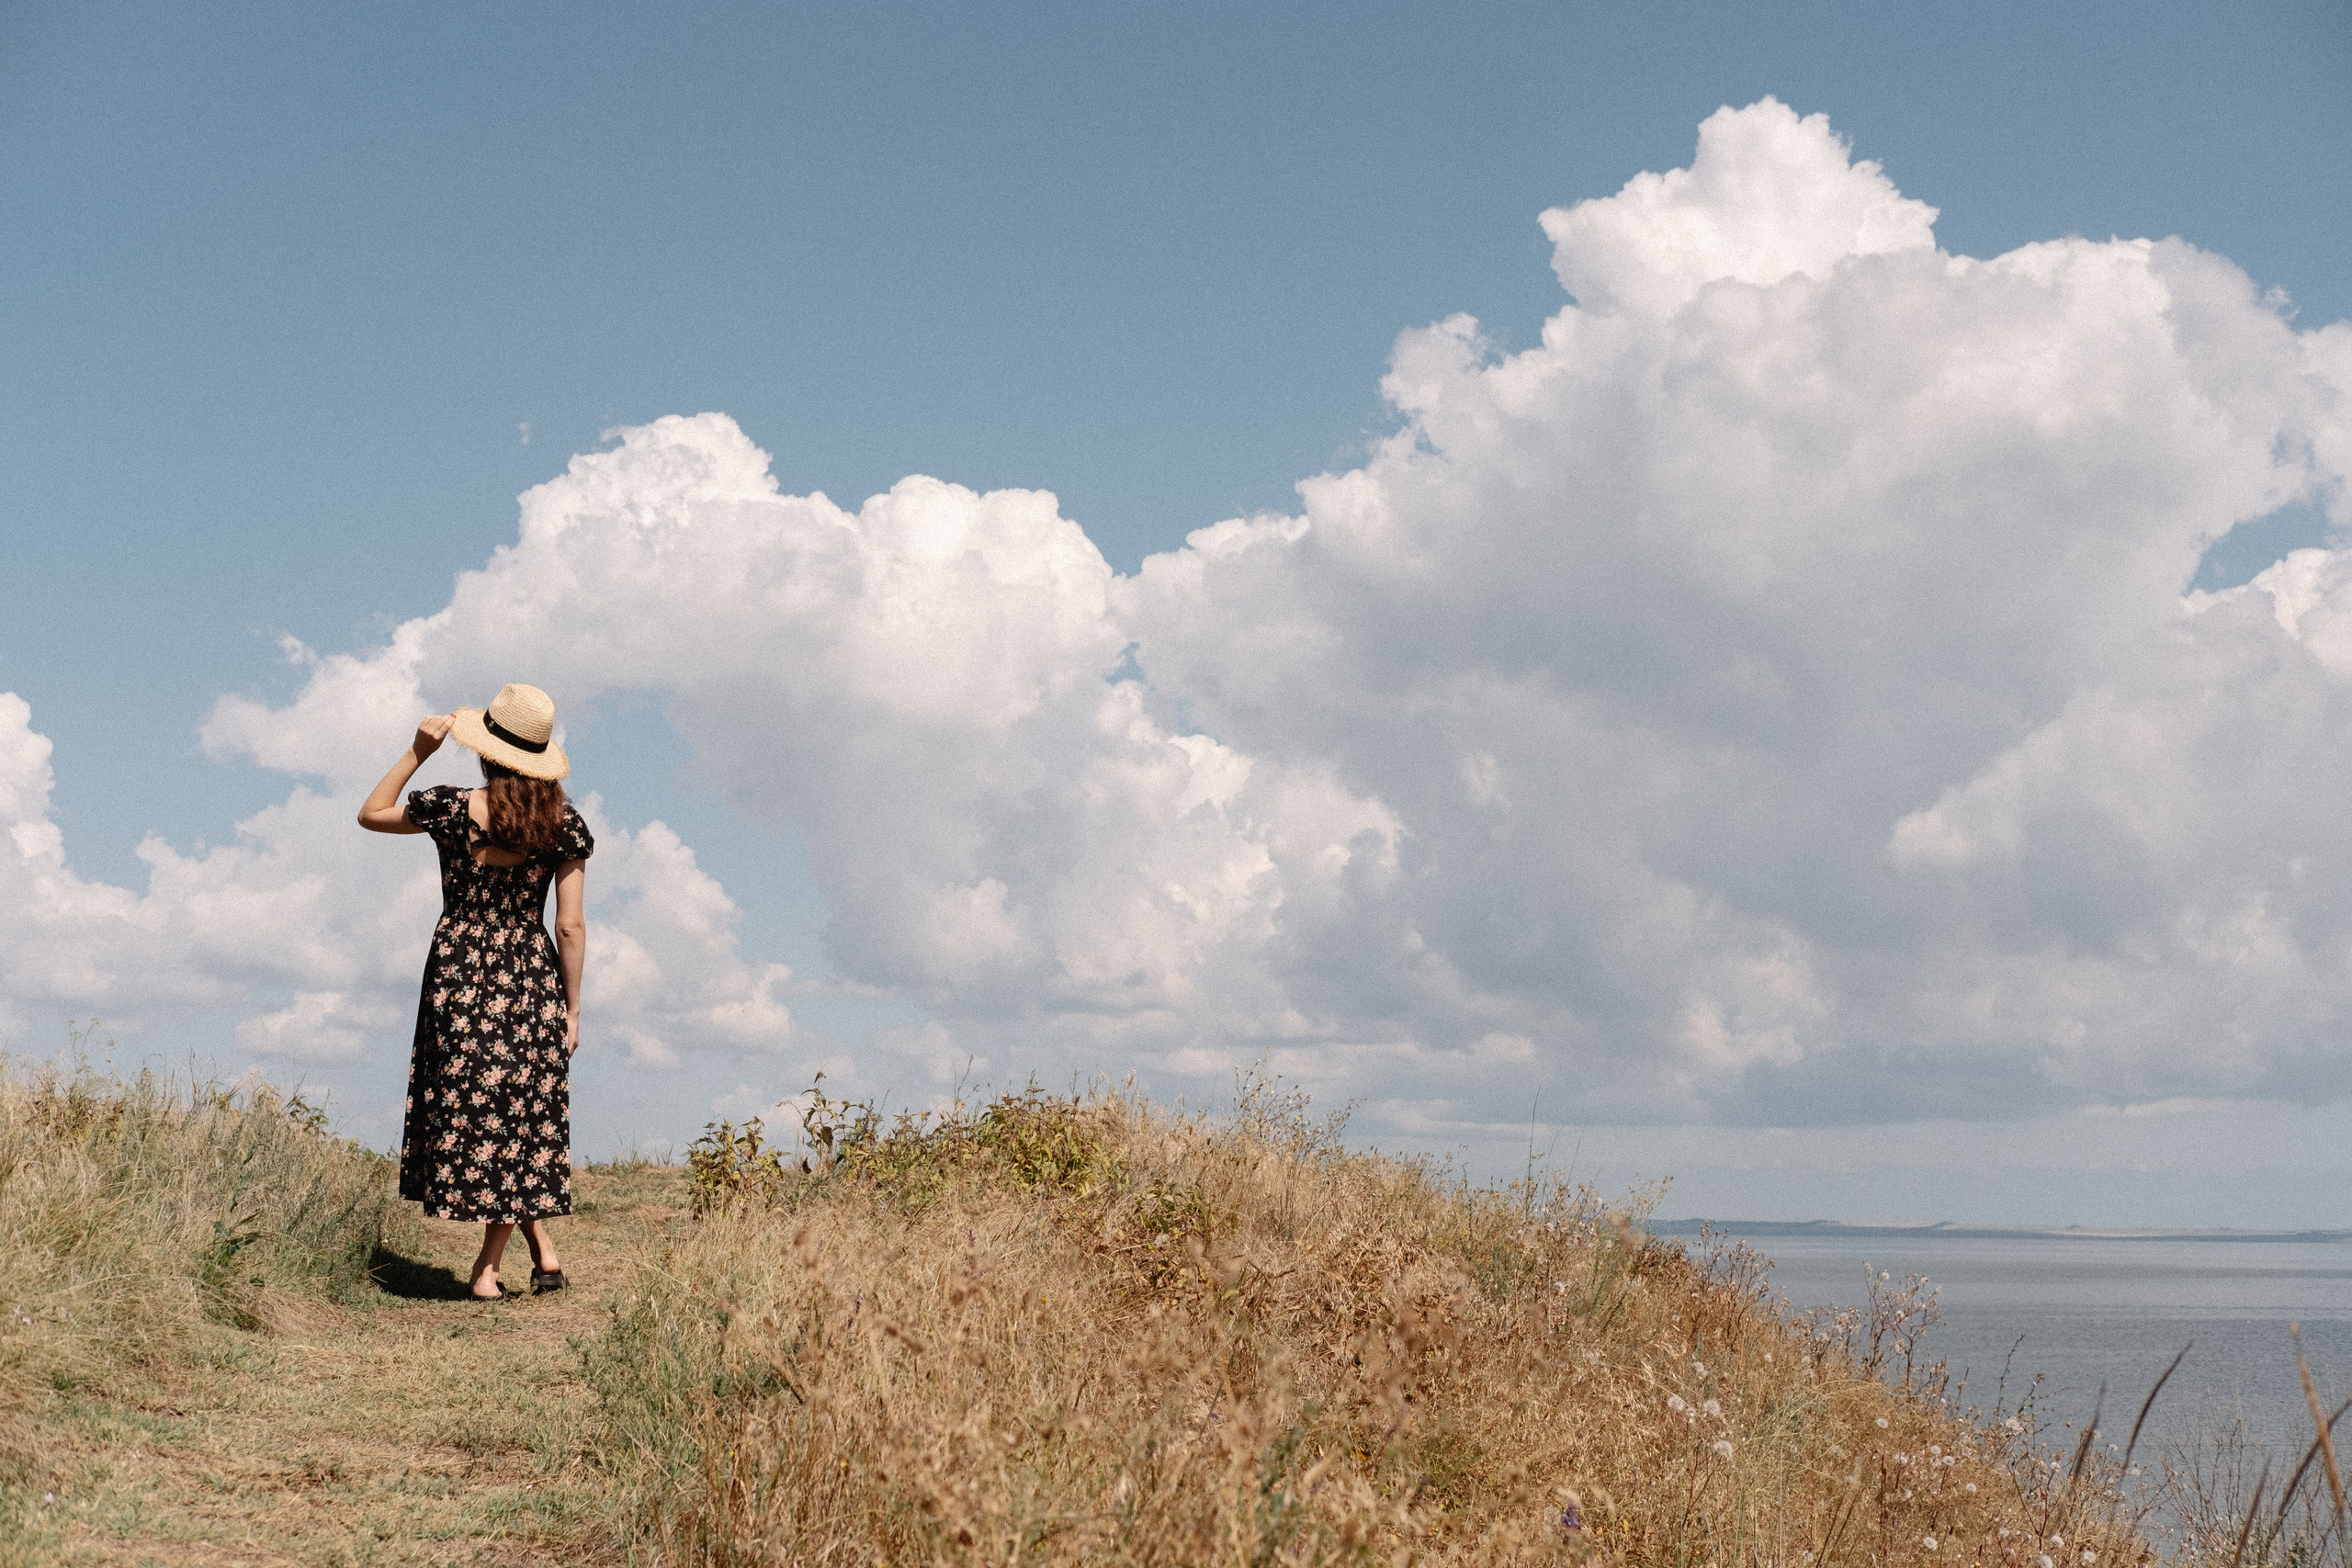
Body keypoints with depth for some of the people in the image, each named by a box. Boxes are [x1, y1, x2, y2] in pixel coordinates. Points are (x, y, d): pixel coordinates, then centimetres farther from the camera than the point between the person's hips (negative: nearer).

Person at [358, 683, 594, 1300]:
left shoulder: (451, 808, -9)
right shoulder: (565, 824, -5)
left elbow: (371, 814, 10)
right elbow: (571, 928, -3)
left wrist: (416, 752, 7)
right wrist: (571, 1009, 5)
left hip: (460, 975, -2)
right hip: (532, 981, 2)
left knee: (469, 1111, 9)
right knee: (520, 1118, 11)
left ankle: (542, 1245, 6)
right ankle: (488, 1267, 12)